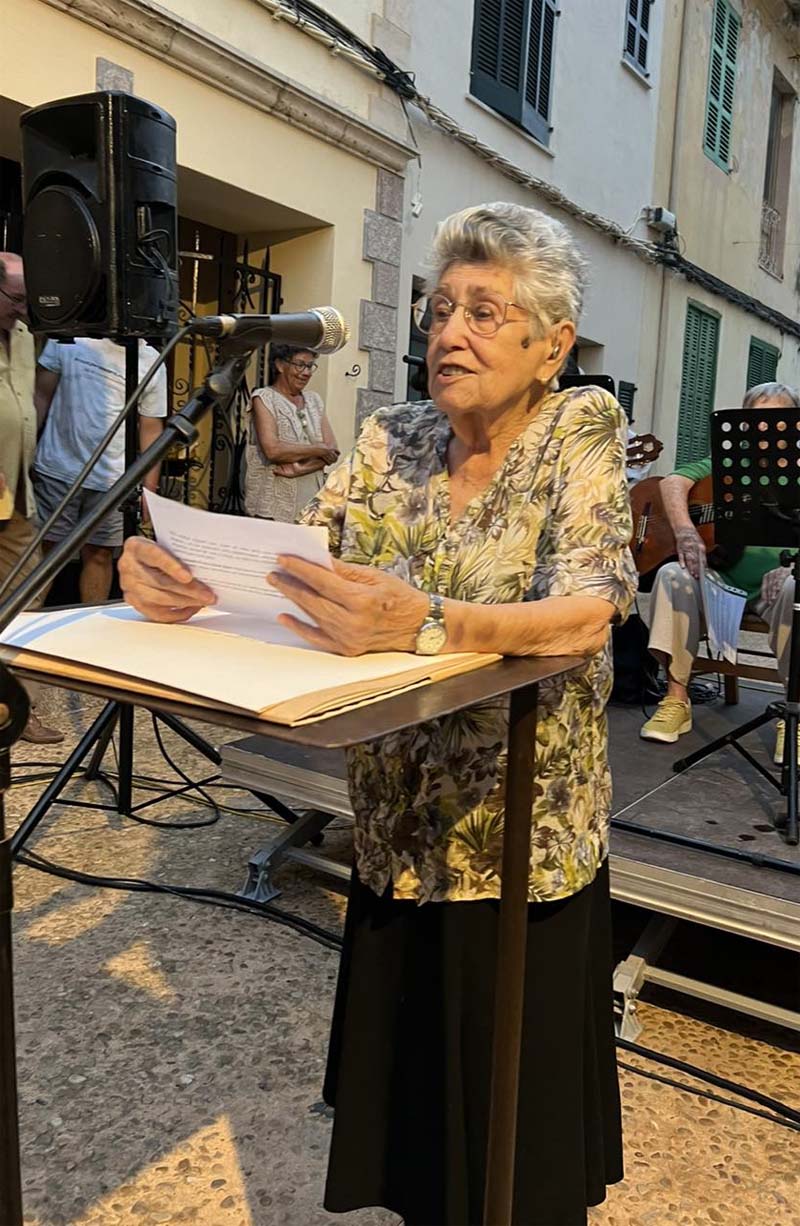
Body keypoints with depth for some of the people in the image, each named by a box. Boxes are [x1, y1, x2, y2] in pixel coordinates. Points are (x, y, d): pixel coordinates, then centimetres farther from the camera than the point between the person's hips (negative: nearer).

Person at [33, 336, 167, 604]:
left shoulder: (152, 363, 5)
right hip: (57, 471, -1)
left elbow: (151, 429, 8)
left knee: (99, 555, 6)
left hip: (111, 481, 1)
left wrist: (149, 488, 3)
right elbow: (41, 396, 5)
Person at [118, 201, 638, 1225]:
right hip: (395, 838, 4)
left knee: (512, 1141, 15)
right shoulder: (391, 438, 3)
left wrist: (426, 624, -42)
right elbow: (290, 561, -1)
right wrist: (184, 575, -23)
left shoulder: (582, 430, -9)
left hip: (522, 847, -3)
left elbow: (588, 611, -24)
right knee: (403, 1117, 21)